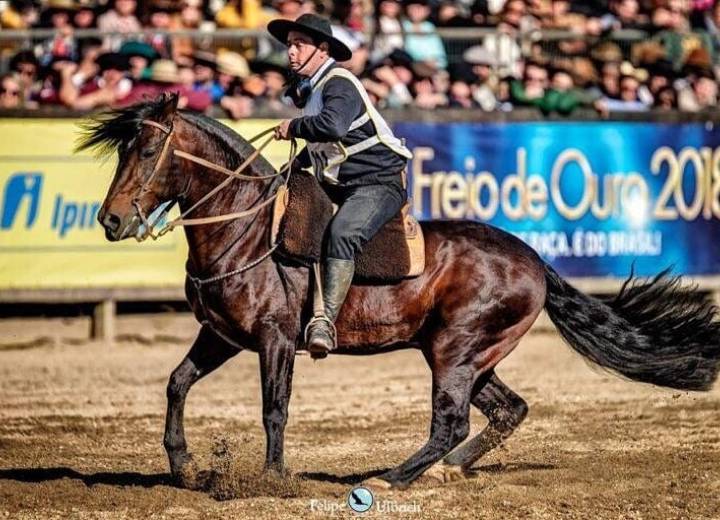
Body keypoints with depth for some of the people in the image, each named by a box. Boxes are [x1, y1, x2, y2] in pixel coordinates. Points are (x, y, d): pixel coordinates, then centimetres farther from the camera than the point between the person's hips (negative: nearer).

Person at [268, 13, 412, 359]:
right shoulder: (306, 90, 15)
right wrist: (297, 164, 18)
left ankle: (325, 321, -44)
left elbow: (333, 125, -36)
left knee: (342, 233, -34)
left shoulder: (339, 84, -13)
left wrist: (293, 128, -19)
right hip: (337, 186, 11)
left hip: (378, 182, -11)